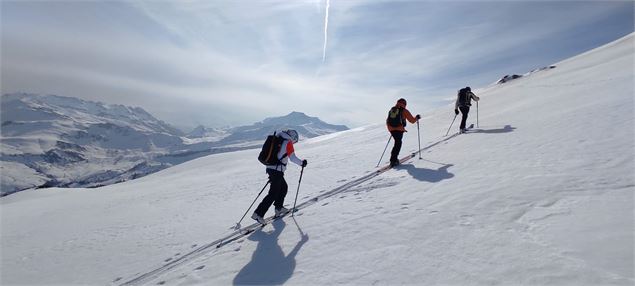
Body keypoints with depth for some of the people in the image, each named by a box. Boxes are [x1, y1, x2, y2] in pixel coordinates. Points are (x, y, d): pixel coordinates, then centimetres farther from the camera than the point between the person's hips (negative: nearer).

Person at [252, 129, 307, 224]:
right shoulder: (288, 142, -6)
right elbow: (292, 157, -9)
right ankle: (258, 214, -7)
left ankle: (279, 208, 29)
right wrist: (302, 163, 8)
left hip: (270, 168, 8)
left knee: (284, 187, 23)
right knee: (273, 194, -4)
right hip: (277, 170, -8)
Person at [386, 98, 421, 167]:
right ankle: (393, 161, 0)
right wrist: (417, 117, 23)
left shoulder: (391, 110, 13)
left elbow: (387, 121, 18)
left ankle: (394, 158, 21)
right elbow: (412, 120, 4)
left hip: (391, 129, 5)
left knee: (397, 143, 21)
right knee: (398, 144, 4)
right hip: (399, 130, -5)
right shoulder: (404, 111, -2)